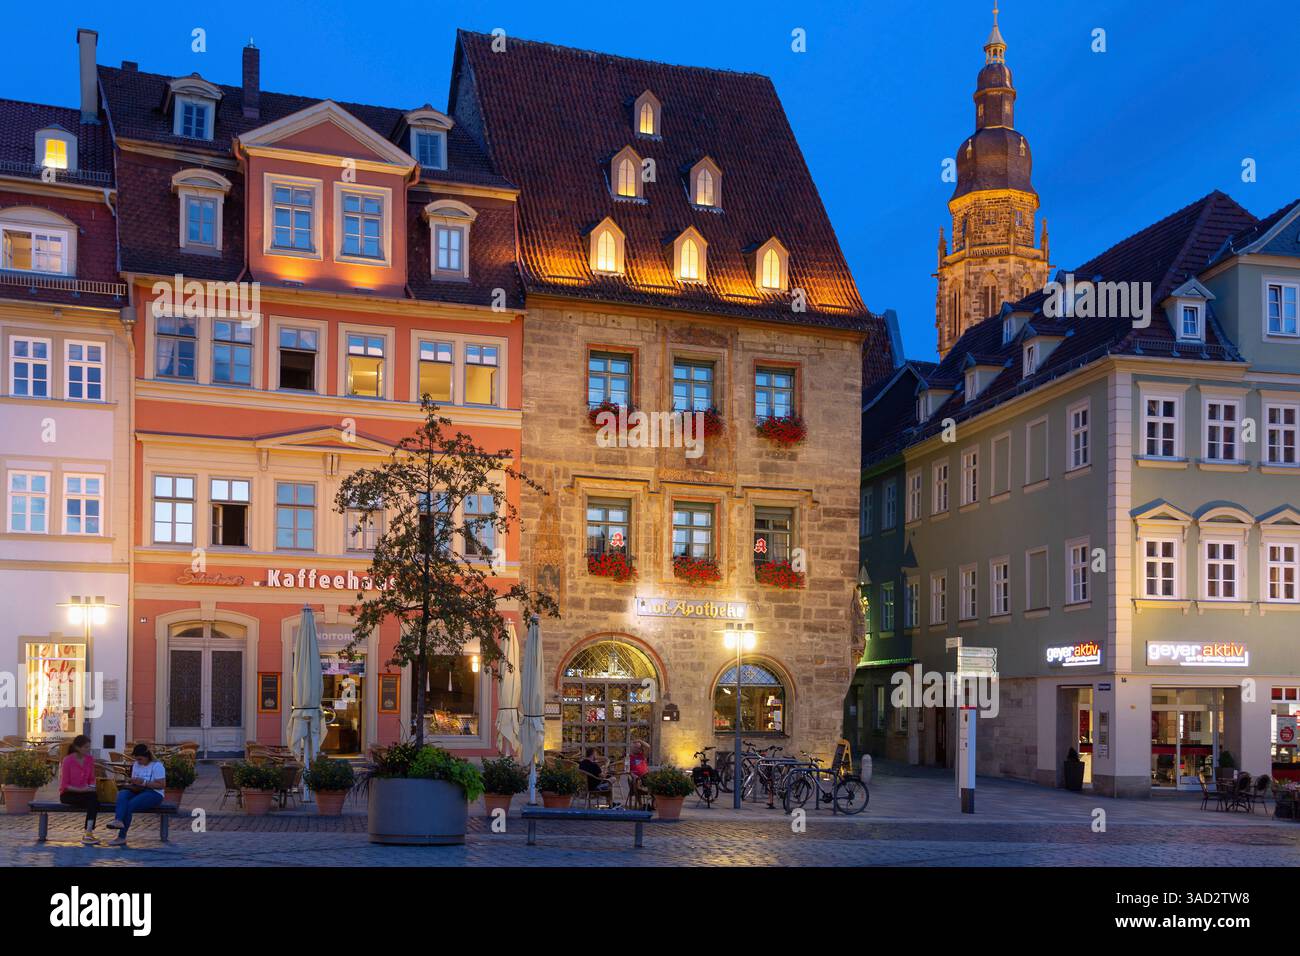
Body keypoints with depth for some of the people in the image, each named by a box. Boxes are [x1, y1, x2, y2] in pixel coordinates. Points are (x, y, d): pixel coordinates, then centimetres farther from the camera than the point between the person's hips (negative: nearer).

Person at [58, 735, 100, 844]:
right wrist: (81, 790, -22)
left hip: (83, 792, 5)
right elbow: (65, 785, -11)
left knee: (94, 796, -31)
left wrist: (91, 787, -9)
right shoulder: (68, 760, -12)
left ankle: (89, 833, -33)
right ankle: (88, 834, -27)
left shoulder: (90, 759, 5)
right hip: (67, 794, -5)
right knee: (92, 798, -31)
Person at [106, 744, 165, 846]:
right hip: (137, 792, 7)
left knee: (130, 804, -30)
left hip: (153, 794, -7)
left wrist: (144, 782, -19)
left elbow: (162, 785, -13)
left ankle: (121, 837, -27)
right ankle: (118, 821, -51)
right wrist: (131, 785, -2)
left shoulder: (157, 766, -6)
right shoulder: (136, 765, 17)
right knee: (122, 795, -26)